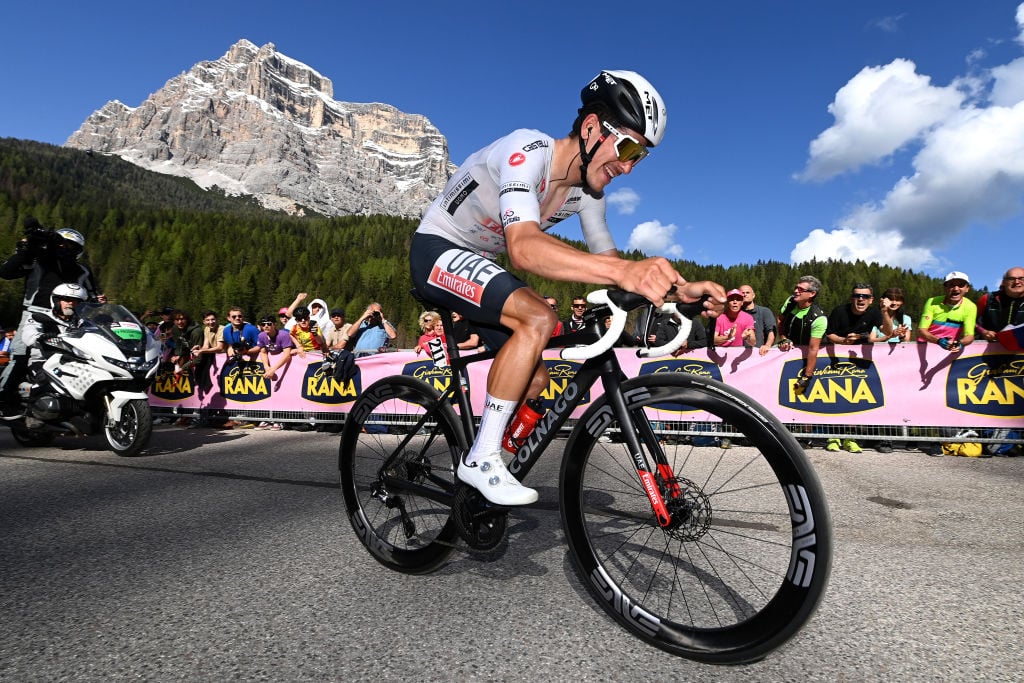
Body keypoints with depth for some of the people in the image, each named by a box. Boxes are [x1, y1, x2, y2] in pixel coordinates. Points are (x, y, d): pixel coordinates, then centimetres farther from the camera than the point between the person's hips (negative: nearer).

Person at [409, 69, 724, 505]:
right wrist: (622, 271, -57)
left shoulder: (588, 191, -3)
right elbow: (523, 248, -44)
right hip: (438, 250, -8)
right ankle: (481, 459, -20)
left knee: (535, 379, 1)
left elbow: (608, 262, -2)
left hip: (479, 264, 8)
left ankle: (480, 464, 20)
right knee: (539, 318, -31)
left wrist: (675, 286, -19)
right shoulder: (528, 150, -28)